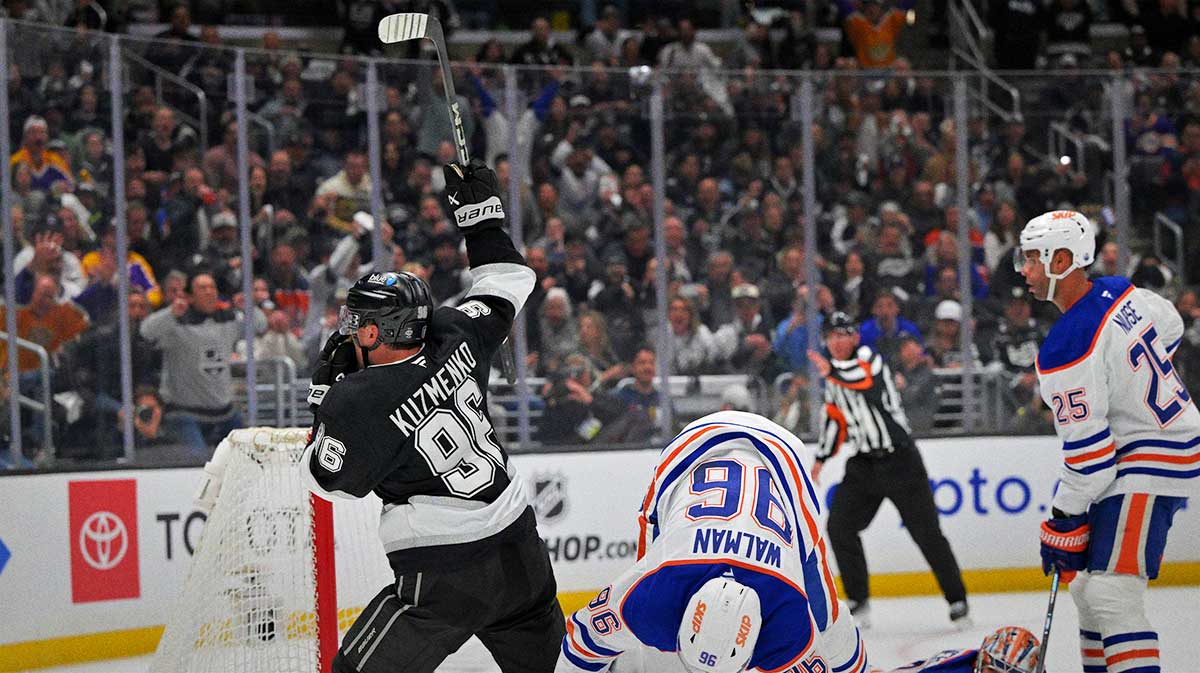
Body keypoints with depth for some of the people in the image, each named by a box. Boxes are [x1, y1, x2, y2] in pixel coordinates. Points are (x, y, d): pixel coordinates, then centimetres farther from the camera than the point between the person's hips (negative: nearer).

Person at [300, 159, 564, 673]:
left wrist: (326, 393, 8)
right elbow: (506, 284, 17)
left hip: (445, 578, -7)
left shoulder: (357, 406, -16)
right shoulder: (454, 339, -1)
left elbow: (327, 480, 0)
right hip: (521, 549, 7)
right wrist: (481, 212, 27)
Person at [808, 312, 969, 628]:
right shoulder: (834, 372, 10)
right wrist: (822, 457, 21)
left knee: (926, 532, -3)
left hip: (899, 458, -7)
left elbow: (867, 380, -35)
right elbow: (834, 415, 21)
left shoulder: (868, 357, -11)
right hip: (862, 464, 7)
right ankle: (858, 602, 5)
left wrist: (832, 372, -48)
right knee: (840, 527, -5)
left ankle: (957, 600, 8)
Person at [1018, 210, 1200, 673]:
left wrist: (1063, 525, -15)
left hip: (1150, 467, -10)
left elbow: (1086, 448, -23)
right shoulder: (1121, 293, 2)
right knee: (1086, 588, 15)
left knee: (1109, 595, -19)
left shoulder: (1067, 350, -24)